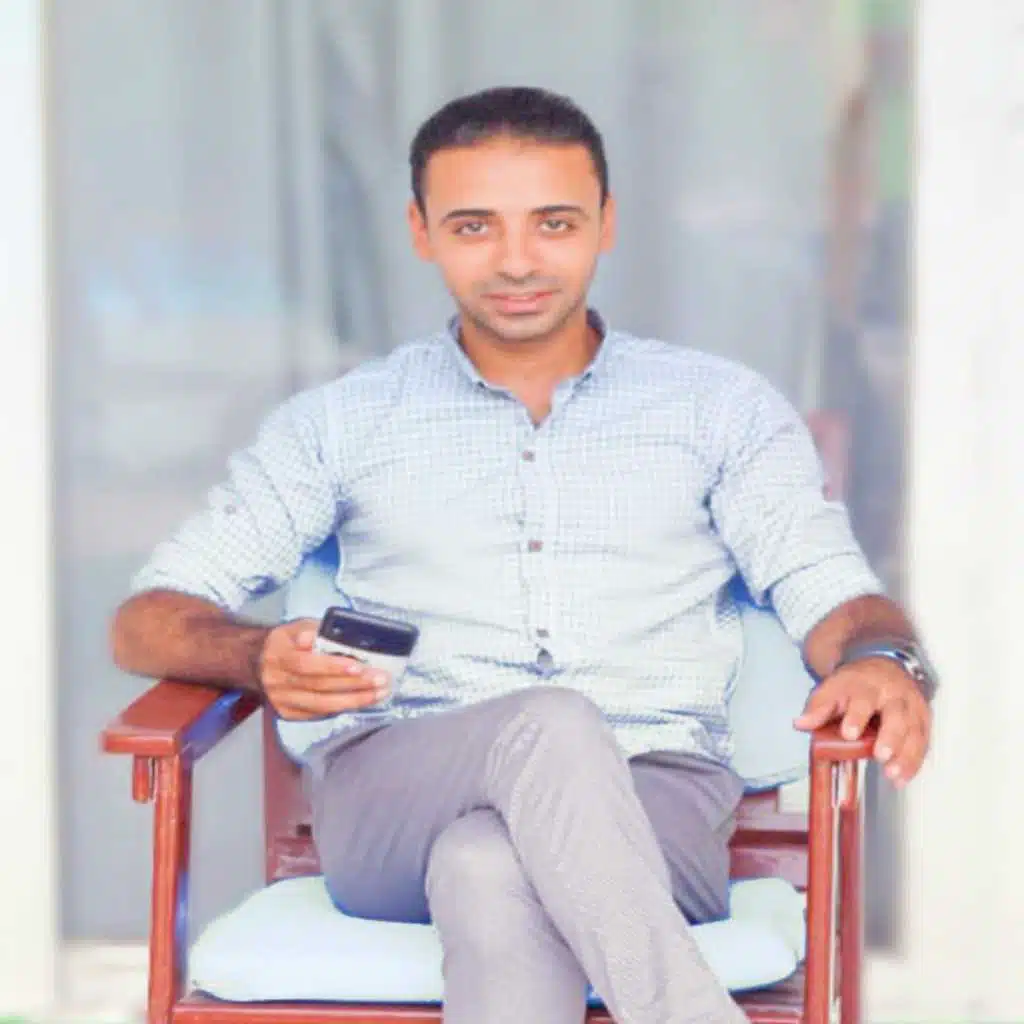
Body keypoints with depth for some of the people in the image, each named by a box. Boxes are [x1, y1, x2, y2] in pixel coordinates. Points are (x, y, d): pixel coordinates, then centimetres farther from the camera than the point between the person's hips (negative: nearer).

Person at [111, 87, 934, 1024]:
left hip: (651, 802, 0)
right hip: (391, 808, 0)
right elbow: (148, 620, 14)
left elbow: (829, 591, 9)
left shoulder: (723, 409, 19)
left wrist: (881, 661, -17)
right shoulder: (342, 421, 19)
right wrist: (261, 660, -11)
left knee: (492, 868, -38)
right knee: (551, 723, -37)